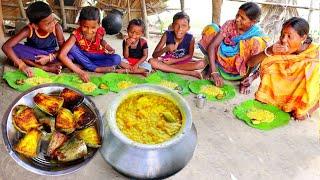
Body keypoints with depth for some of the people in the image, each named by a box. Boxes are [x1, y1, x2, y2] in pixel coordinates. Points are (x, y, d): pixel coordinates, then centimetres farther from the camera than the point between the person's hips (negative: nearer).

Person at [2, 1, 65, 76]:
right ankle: (45, 67, -29)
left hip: (52, 55, 0)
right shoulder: (29, 30, -26)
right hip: (32, 55, 0)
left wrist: (50, 57, -33)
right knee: (14, 48, -29)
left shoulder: (57, 27, -26)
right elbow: (6, 46, -29)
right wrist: (22, 65, -40)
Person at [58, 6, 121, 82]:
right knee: (72, 48, -32)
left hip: (96, 56, 3)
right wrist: (79, 72, -49)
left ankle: (82, 65, -21)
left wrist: (109, 48, -14)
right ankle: (96, 69, -23)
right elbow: (62, 55, -39)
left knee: (117, 59, -23)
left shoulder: (100, 31, -20)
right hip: (82, 56, -2)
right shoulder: (76, 35, -29)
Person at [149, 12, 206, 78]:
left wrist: (175, 60, -16)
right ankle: (188, 72, -27)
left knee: (202, 63, -26)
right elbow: (154, 55, -21)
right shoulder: (167, 35, -20)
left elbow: (190, 55, -4)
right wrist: (165, 49, -41)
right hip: (168, 60, 0)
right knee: (152, 61, -30)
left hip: (183, 61, 0)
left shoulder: (190, 38, -20)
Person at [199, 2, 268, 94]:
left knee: (256, 42, -26)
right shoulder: (230, 24, -9)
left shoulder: (259, 36, -14)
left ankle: (244, 82, -9)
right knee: (211, 28, -11)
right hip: (219, 66, 2)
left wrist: (252, 78, -31)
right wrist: (214, 72, -26)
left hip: (236, 74, -2)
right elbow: (212, 46, -16)